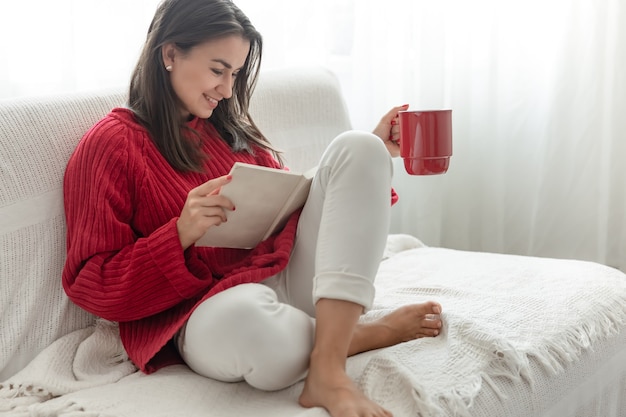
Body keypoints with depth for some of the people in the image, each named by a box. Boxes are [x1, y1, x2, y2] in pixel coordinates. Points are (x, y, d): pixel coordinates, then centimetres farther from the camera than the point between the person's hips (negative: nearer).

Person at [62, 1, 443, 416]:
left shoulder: (230, 128, 20)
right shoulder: (112, 144, 0)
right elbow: (92, 285, -4)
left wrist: (373, 156, 14)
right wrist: (181, 233, -19)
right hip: (214, 309, -7)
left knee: (355, 148, -11)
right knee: (242, 321, -44)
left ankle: (327, 369, -27)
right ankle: (369, 333, -8)